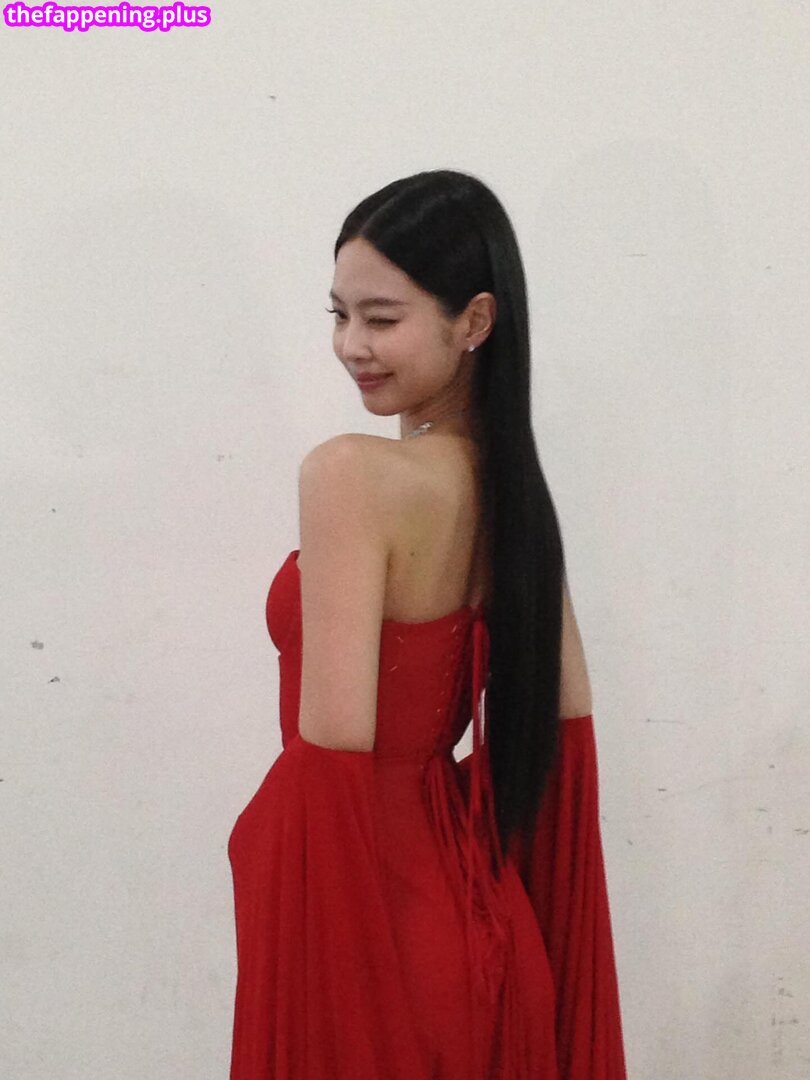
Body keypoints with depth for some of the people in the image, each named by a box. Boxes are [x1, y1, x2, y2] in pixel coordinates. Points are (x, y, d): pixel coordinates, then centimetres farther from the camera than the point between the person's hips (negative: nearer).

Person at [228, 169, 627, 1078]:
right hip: (467, 894, 7)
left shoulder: (350, 474, -21)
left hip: (360, 900, -7)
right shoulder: (512, 482, 1)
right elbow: (566, 717, 7)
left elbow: (335, 749, -25)